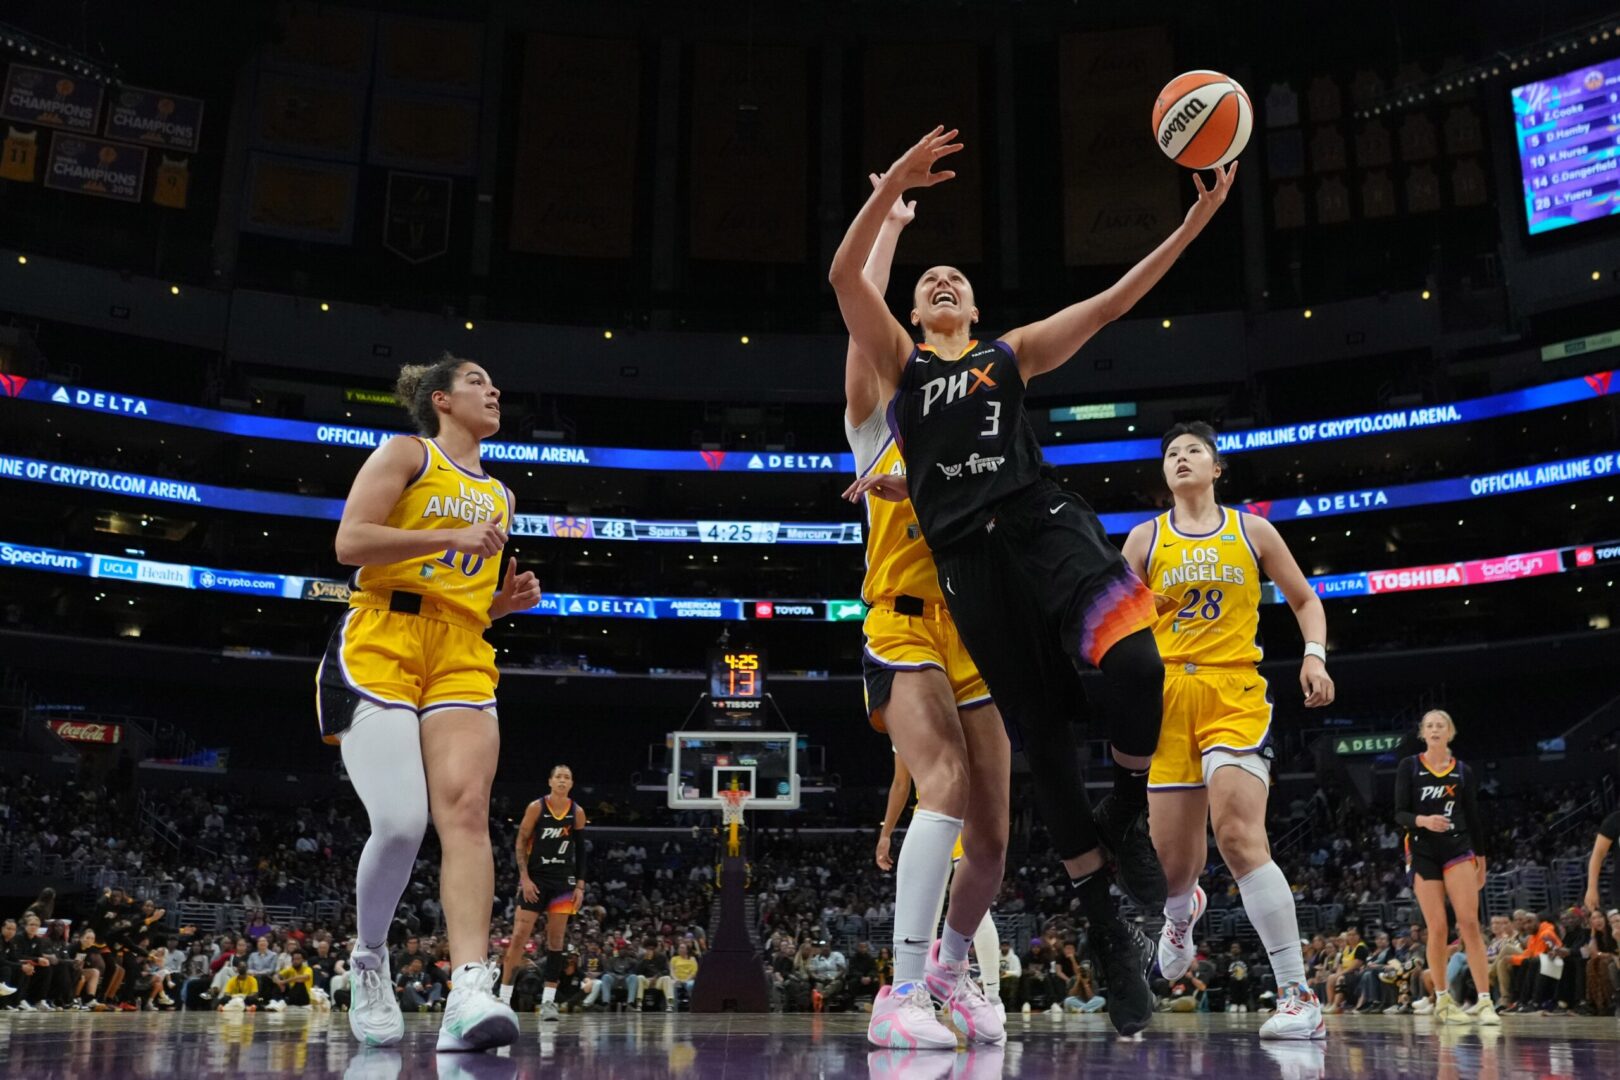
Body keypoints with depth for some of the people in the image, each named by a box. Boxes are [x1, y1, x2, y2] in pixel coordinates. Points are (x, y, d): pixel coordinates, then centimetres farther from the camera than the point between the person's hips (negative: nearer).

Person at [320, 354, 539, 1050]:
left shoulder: (498, 496, 25)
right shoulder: (407, 454, 7)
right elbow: (350, 542, -7)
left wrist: (506, 600, 11)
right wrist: (453, 538, -11)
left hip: (462, 660, 5)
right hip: (381, 646, -5)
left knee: (466, 810, -17)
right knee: (400, 824, -16)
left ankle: (469, 990, -27)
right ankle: (368, 961, 11)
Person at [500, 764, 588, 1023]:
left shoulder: (577, 812, 3)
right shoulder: (536, 808, -6)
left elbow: (580, 851, 8)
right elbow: (521, 843, -5)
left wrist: (580, 885, 2)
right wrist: (525, 878, -13)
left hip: (563, 880, 3)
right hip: (535, 878, -3)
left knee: (556, 939, 1)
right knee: (519, 936, -6)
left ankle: (548, 1000, 4)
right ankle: (503, 997, 1)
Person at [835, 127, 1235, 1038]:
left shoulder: (1012, 354, 20)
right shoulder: (898, 362, 18)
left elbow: (1114, 300, 13)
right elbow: (843, 275, 4)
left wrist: (1193, 223, 4)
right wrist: (894, 184, -5)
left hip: (1043, 522, 0)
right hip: (969, 557, 0)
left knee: (1136, 665, -29)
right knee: (1041, 739, -1)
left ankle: (1128, 816, 1)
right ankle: (1110, 931, 10)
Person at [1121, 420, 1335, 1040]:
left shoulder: (1252, 531, 9)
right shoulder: (1145, 540, 10)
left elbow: (1304, 599, 17)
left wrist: (1314, 655, 0)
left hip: (1235, 694, -2)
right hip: (1168, 695, 2)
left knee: (1239, 837, -23)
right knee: (1171, 859, 3)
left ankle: (1298, 996, -17)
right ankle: (1183, 913, 44)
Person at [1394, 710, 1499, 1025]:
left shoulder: (1463, 771, 7)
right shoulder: (1409, 767, 2)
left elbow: (1474, 817, 12)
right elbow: (1400, 814, -3)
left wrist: (1481, 860, 12)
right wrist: (1422, 820, -23)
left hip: (1458, 849, 1)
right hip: (1423, 852, -1)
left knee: (1469, 922, -11)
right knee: (1437, 928, -2)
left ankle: (1484, 1001, -11)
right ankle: (1442, 1001, 11)